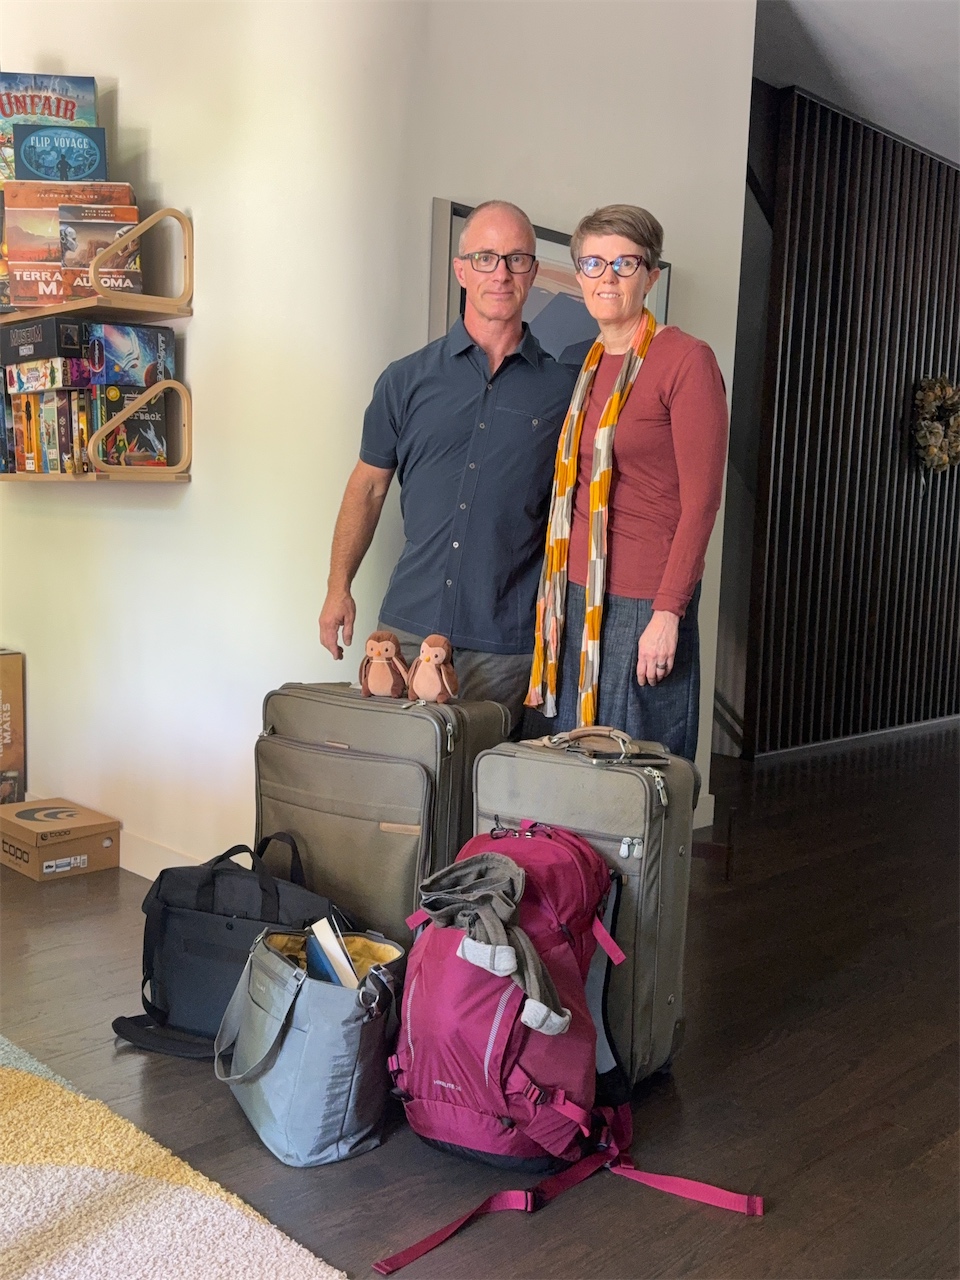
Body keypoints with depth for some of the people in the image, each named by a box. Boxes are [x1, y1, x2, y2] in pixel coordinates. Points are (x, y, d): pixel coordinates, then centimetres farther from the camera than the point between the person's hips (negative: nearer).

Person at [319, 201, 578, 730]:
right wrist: (338, 588, 6)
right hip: (408, 626, 1)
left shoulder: (563, 389, 4)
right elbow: (368, 488, 12)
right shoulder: (407, 379, 7)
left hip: (506, 644, -1)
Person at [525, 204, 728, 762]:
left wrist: (668, 612, -17)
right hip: (574, 591, 7)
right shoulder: (581, 362, 12)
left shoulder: (687, 359, -9)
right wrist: (552, 586, 10)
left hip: (645, 599, -6)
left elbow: (701, 501, -13)